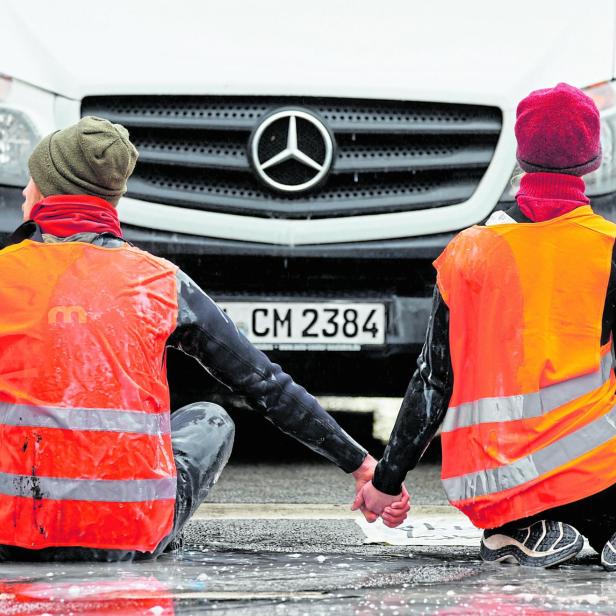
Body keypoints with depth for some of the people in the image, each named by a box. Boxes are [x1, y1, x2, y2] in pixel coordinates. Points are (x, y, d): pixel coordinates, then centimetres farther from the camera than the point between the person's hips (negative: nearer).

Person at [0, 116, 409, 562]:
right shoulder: (160, 282, 4)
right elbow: (268, 387, 8)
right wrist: (359, 462, 15)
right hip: (127, 530, 0)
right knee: (210, 421, 29)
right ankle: (154, 540, 12)